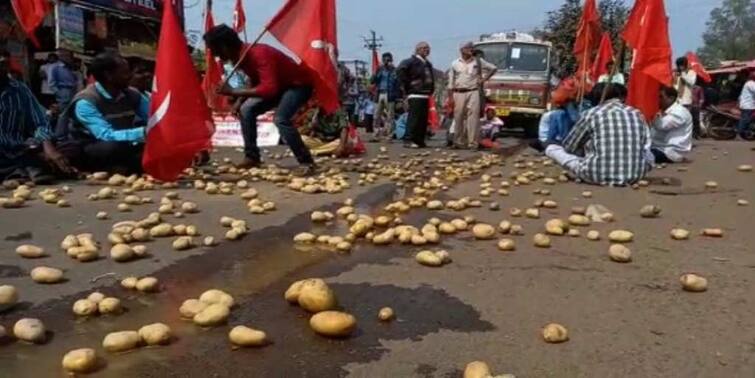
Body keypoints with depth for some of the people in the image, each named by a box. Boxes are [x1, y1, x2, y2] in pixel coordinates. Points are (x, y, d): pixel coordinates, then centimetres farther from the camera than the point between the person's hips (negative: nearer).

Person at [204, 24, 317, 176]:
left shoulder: (259, 54, -32)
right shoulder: (241, 56, -3)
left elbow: (269, 88, -41)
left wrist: (234, 92, -37)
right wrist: (241, 100, -3)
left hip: (298, 84, -9)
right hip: (280, 85, 9)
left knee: (280, 118, -31)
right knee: (246, 110, 2)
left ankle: (307, 163, -22)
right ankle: (252, 157, 10)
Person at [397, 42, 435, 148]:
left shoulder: (428, 64, 21)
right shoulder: (412, 61, -5)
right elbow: (401, 69, -19)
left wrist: (431, 90, 17)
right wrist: (407, 85, -15)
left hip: (425, 95, 8)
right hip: (415, 95, -8)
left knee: (423, 119, 8)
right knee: (413, 118, -11)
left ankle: (420, 140, 14)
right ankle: (409, 140, -10)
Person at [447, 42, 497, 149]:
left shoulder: (478, 61, 9)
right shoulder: (455, 64, 10)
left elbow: (493, 68, 17)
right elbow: (451, 82, 9)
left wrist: (484, 79, 8)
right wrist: (450, 98, 2)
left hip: (473, 93, -1)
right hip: (459, 93, 1)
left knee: (473, 117, -9)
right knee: (459, 118, 2)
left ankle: (473, 143, -10)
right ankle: (459, 142, 13)